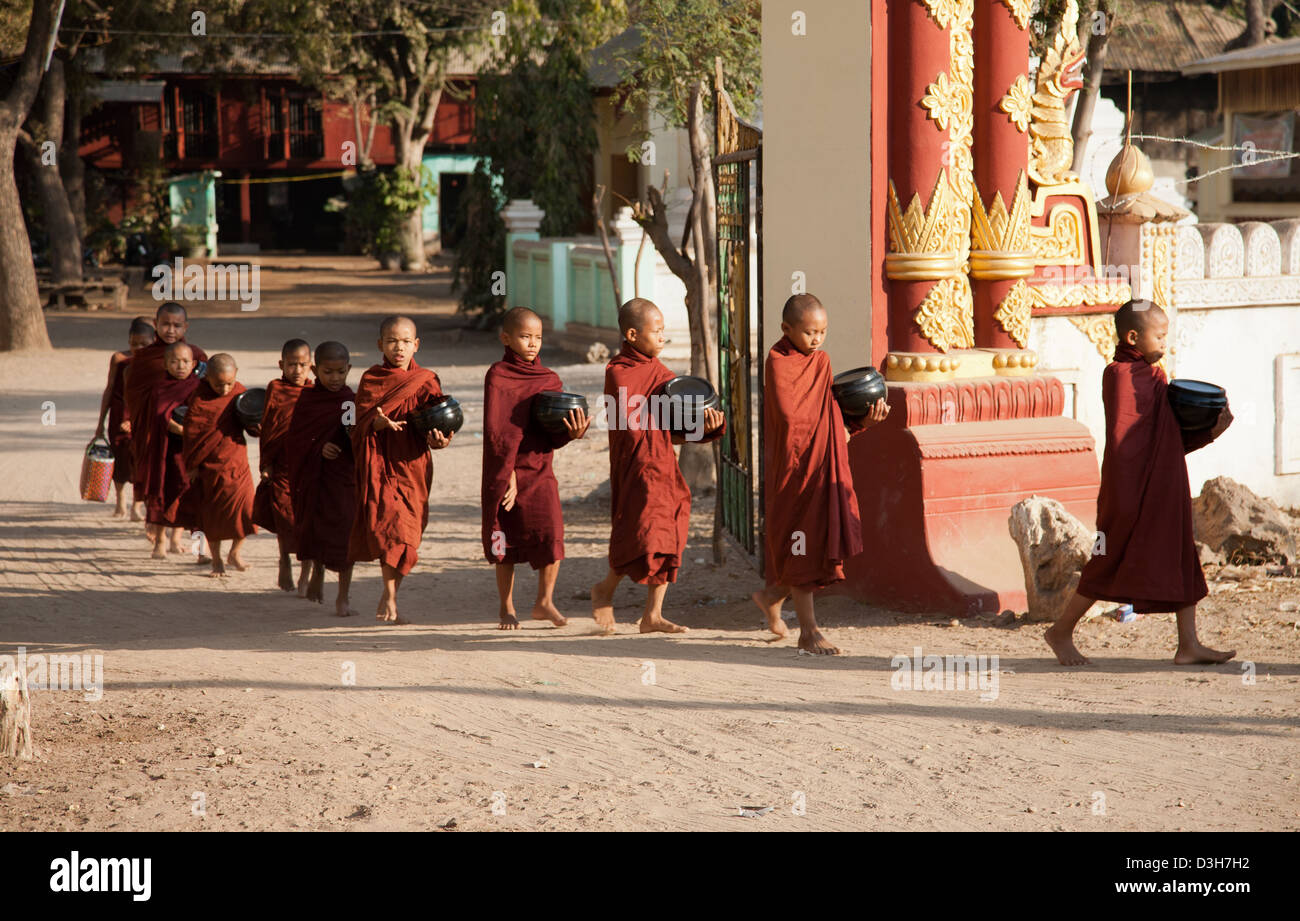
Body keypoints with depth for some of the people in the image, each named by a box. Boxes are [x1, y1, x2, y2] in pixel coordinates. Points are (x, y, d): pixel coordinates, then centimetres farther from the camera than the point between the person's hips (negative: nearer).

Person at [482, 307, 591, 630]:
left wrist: (571, 433, -18)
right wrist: (508, 475, -16)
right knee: (505, 542, 5)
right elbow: (496, 430, -10)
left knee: (552, 528, -13)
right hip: (504, 470, -3)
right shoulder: (498, 376, -4)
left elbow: (553, 435, 5)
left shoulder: (550, 379, 9)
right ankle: (506, 607, 20)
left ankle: (544, 601, 1)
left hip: (540, 470, 3)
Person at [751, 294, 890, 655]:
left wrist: (865, 419, -5)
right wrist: (829, 427, -11)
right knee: (803, 544, -1)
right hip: (795, 463, -7)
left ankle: (772, 595, 30)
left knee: (826, 541, 8)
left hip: (825, 468, 7)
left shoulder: (822, 361, 12)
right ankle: (809, 631, 7)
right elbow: (788, 413, -23)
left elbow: (834, 412, 14)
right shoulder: (778, 362, -12)